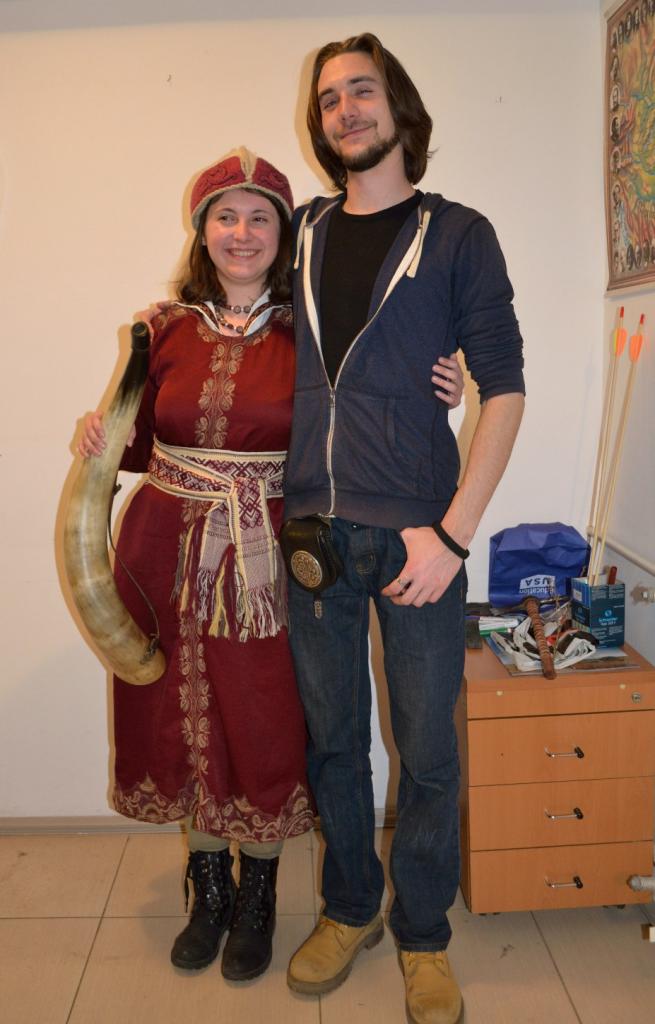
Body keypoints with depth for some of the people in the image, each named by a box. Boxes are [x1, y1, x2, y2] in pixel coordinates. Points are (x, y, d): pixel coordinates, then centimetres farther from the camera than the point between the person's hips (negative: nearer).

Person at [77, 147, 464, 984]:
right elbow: (141, 445, 11)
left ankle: (257, 897, 34)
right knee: (183, 719, 13)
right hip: (168, 551, 3)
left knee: (264, 724, 8)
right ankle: (208, 889, 38)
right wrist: (99, 439, -10)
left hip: (267, 557, -2)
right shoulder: (164, 330, 4)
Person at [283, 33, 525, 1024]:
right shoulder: (301, 231, 13)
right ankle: (350, 908, 35)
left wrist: (451, 533, -12)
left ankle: (423, 935, 29)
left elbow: (504, 386, -3)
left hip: (415, 531, -3)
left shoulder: (457, 233, 3)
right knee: (331, 735, 13)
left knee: (426, 746, 7)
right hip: (311, 526, 3)